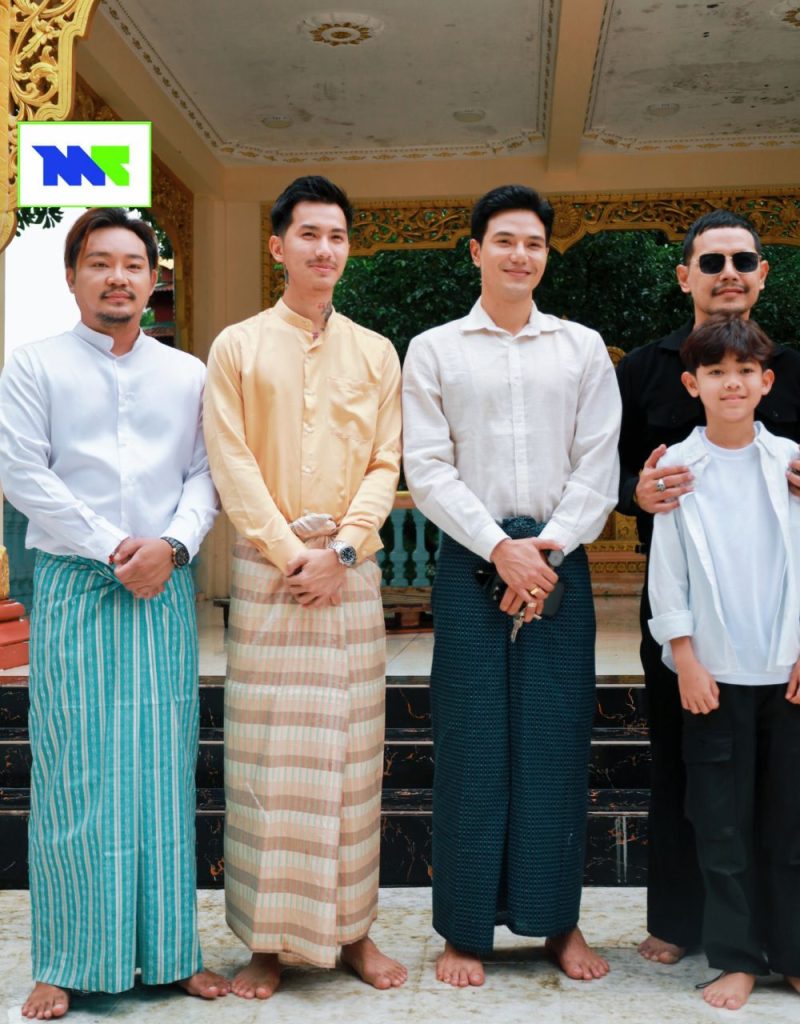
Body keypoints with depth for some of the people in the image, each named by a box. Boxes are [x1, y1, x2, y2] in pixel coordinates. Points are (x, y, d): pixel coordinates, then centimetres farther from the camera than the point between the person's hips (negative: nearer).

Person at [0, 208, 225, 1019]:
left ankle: (169, 950, 16)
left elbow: (206, 472, 7)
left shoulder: (188, 374, 12)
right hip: (73, 587, -2)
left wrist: (172, 543, -11)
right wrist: (111, 549, -10)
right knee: (73, 772, 0)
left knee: (163, 768, 5)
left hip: (164, 588, 2)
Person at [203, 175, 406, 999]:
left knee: (351, 751, 5)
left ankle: (352, 929, 17)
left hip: (350, 570, 2)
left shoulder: (376, 353, 11)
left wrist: (342, 549, -8)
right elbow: (232, 465, -2)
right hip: (267, 568, -2)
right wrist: (289, 551, -10)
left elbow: (385, 464, 6)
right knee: (266, 752, 0)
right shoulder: (237, 346, 5)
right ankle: (269, 939, 11)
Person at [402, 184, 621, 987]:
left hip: (561, 559, 2)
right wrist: (501, 547, -11)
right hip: (472, 560, -1)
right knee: (471, 741, 1)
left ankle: (558, 919, 20)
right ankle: (465, 928, 14)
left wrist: (553, 544, -9)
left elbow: (598, 463, 5)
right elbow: (427, 470, -1)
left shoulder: (583, 348, 11)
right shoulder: (433, 350, 7)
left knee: (557, 739, 5)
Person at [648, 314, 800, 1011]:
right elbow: (667, 571, -1)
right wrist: (686, 660, -4)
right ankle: (737, 957, 17)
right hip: (716, 670, -1)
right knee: (723, 817, 5)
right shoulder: (678, 466, -1)